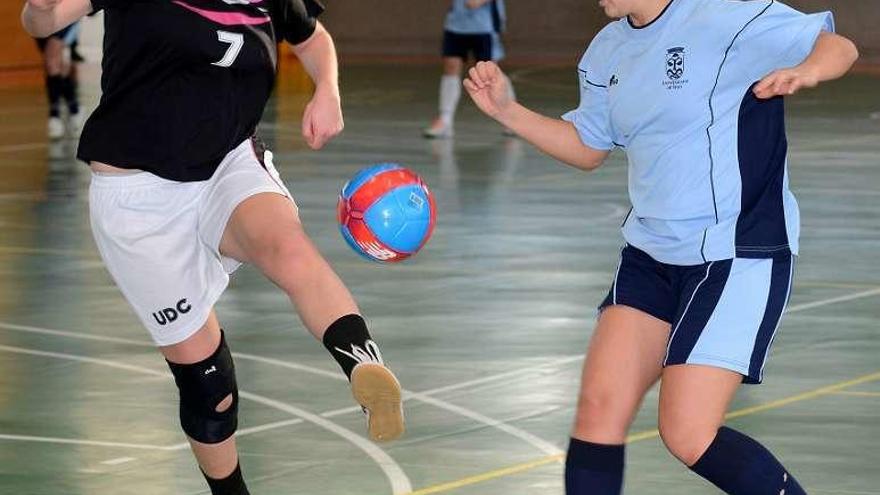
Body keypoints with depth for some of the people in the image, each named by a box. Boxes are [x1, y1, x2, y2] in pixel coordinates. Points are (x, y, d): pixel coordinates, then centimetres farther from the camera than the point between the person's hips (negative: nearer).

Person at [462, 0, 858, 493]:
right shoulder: (609, 50, 9)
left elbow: (840, 46, -10)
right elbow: (587, 147, 22)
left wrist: (805, 71, -33)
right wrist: (506, 110, 10)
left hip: (739, 257, -7)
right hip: (650, 255, 7)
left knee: (688, 436, -11)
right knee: (600, 405, -4)